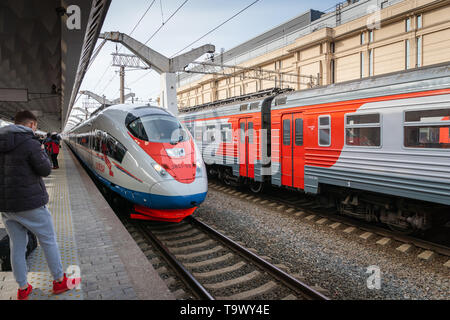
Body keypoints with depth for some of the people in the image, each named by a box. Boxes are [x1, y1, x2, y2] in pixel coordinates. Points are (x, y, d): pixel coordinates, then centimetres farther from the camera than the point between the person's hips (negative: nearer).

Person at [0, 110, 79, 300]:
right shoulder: (30, 143, -15)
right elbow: (45, 170, -11)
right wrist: (42, 152, 3)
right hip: (29, 203, -7)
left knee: (17, 245, 15)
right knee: (48, 240, 8)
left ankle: (23, 289, 26)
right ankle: (60, 281, 20)